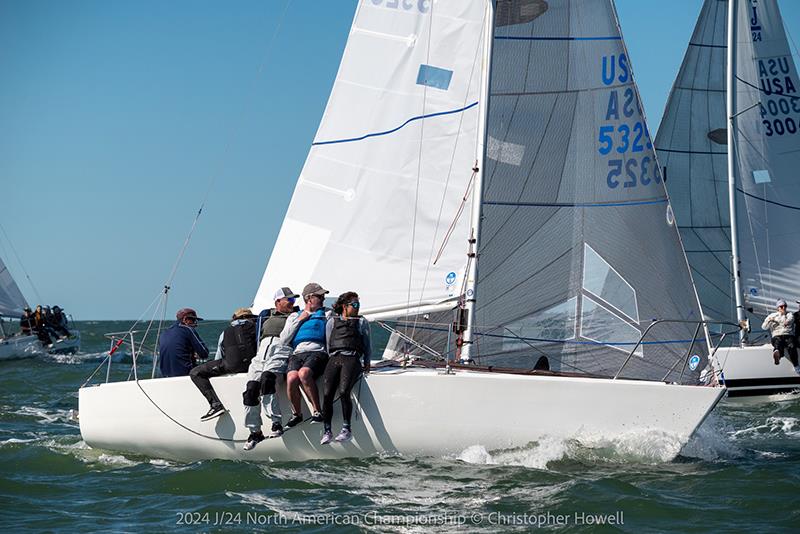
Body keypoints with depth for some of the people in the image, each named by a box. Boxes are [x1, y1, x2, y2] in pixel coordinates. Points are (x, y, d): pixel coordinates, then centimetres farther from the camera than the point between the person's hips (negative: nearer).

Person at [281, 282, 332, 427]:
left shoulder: (326, 314, 23)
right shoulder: (294, 316, 27)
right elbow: (283, 340, 13)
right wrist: (299, 320, 11)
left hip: (317, 352, -2)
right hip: (297, 354, 2)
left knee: (304, 373, -37)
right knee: (291, 378, -31)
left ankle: (317, 411, -28)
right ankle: (296, 414, -10)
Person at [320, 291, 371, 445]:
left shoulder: (362, 322, 23)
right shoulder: (332, 322, 25)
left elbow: (367, 346, 23)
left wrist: (367, 363, 14)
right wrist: (332, 362, 11)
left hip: (352, 358, -2)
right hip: (334, 358, 2)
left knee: (343, 392, -27)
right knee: (327, 393, -20)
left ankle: (346, 429, -23)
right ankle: (327, 431, -14)